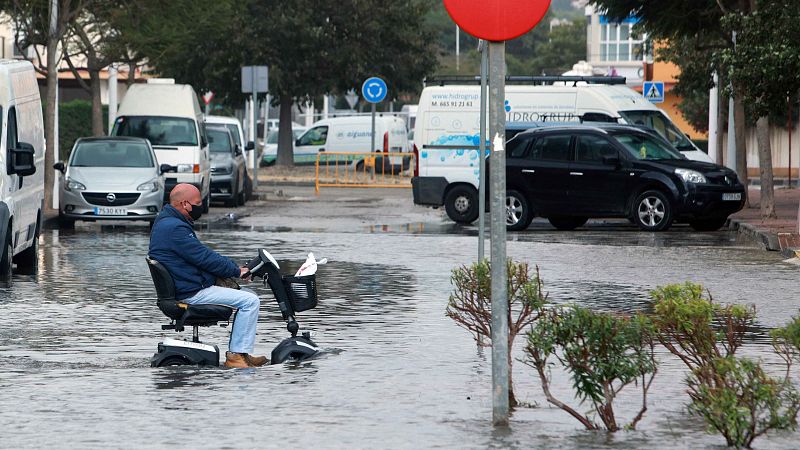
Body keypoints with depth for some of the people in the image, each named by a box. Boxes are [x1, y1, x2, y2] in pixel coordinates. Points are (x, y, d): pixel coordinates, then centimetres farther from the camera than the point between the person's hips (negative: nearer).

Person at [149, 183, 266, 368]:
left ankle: (237, 353, 13)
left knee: (248, 295, 16)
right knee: (250, 301, -14)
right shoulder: (174, 228, -20)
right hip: (191, 293, -11)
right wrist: (236, 271, -7)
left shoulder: (167, 223, 16)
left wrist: (233, 267, 9)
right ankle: (237, 355, -12)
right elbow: (204, 258, -19)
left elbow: (203, 254, 18)